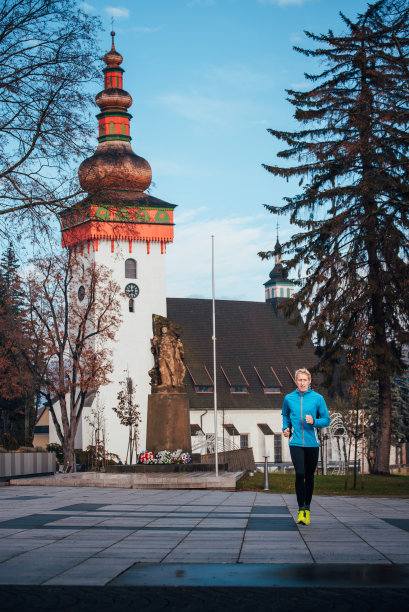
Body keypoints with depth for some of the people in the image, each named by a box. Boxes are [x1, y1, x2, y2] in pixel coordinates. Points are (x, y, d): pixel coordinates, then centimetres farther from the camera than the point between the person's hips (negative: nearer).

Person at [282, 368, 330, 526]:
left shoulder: (318, 398, 2)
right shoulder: (289, 398, 6)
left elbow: (326, 419, 5)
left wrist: (314, 422, -14)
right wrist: (286, 428, 7)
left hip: (312, 443, 1)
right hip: (296, 443, 0)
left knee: (309, 476, 9)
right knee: (299, 474, -15)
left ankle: (307, 508, 23)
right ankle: (301, 510, -11)